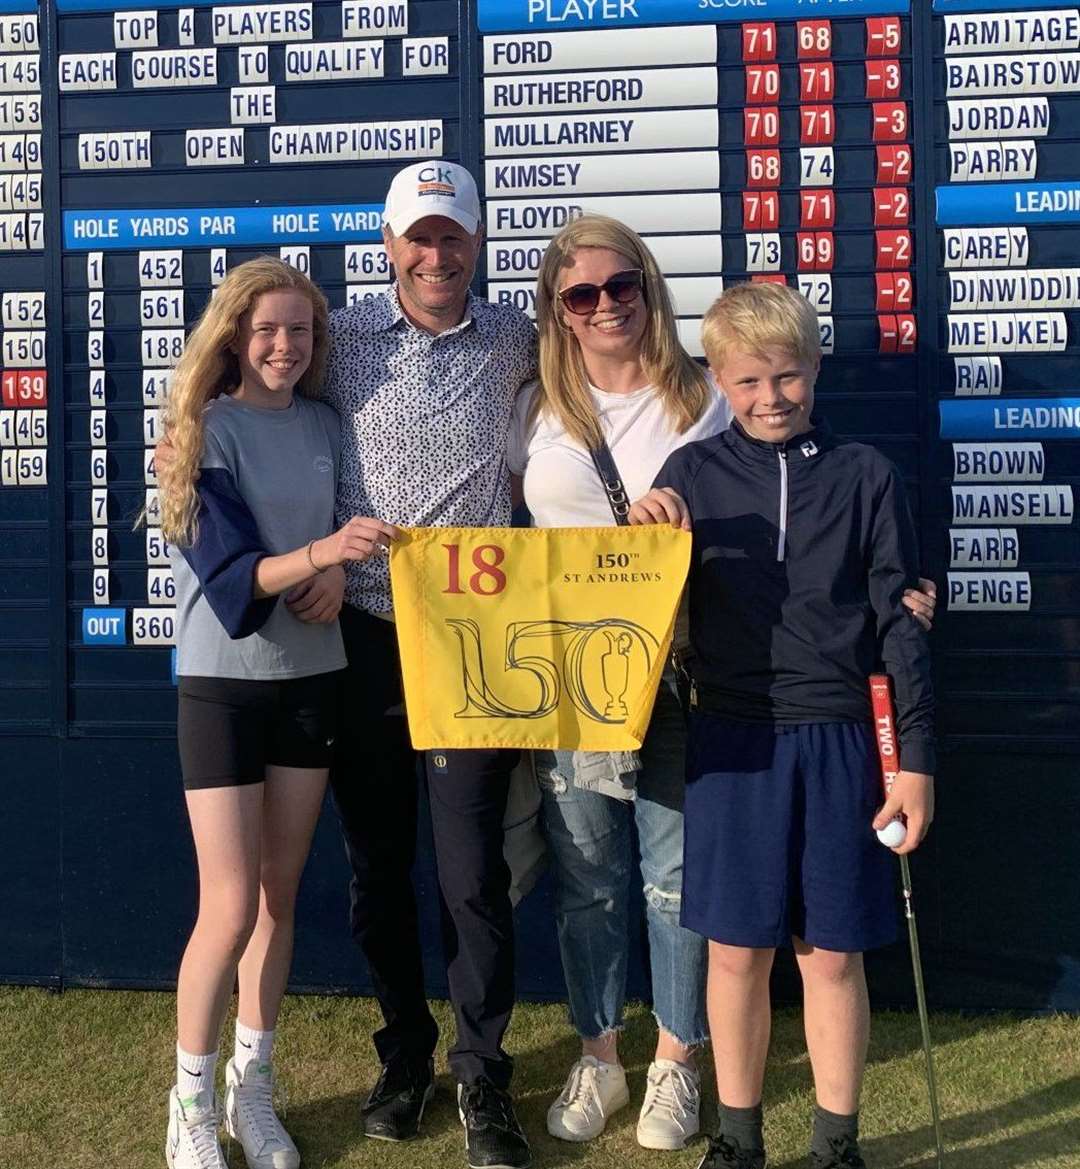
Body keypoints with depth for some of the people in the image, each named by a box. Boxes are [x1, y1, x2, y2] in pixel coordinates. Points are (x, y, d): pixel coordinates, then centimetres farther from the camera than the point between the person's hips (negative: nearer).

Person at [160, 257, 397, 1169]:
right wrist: (319, 554, -33)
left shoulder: (327, 425, 4)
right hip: (223, 683, -4)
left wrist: (351, 559, -5)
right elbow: (227, 572, -18)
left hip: (312, 677, 4)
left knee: (281, 897, 11)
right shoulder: (208, 429, -9)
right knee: (231, 907, -3)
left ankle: (252, 1087, 26)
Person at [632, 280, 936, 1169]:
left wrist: (916, 759, 0)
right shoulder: (692, 474, 1)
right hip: (732, 739, 1)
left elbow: (898, 624, 2)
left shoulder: (864, 477, 0)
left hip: (837, 740, 0)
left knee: (832, 954, 9)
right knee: (738, 951, 10)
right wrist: (643, 541, -14)